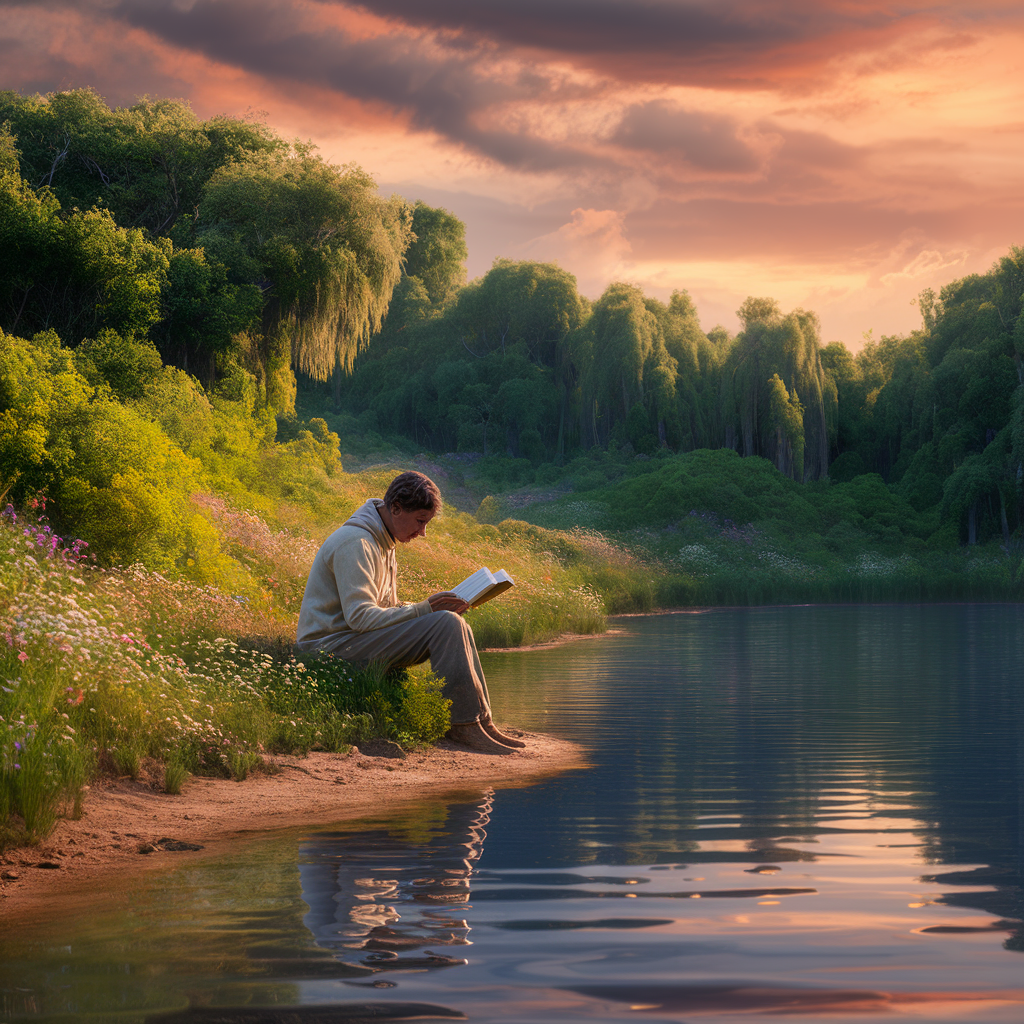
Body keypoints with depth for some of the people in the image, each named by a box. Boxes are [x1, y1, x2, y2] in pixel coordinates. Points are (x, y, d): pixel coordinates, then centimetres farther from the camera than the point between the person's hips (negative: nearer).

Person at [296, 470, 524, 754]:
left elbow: (387, 608, 18)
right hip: (331, 644, -10)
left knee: (456, 624, 4)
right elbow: (359, 617, -24)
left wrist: (431, 607, 1)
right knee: (446, 624, -22)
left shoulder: (383, 542, 16)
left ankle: (482, 722, -1)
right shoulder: (355, 542, -17)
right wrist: (424, 609, -22)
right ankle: (462, 725, -19)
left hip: (356, 639, 10)